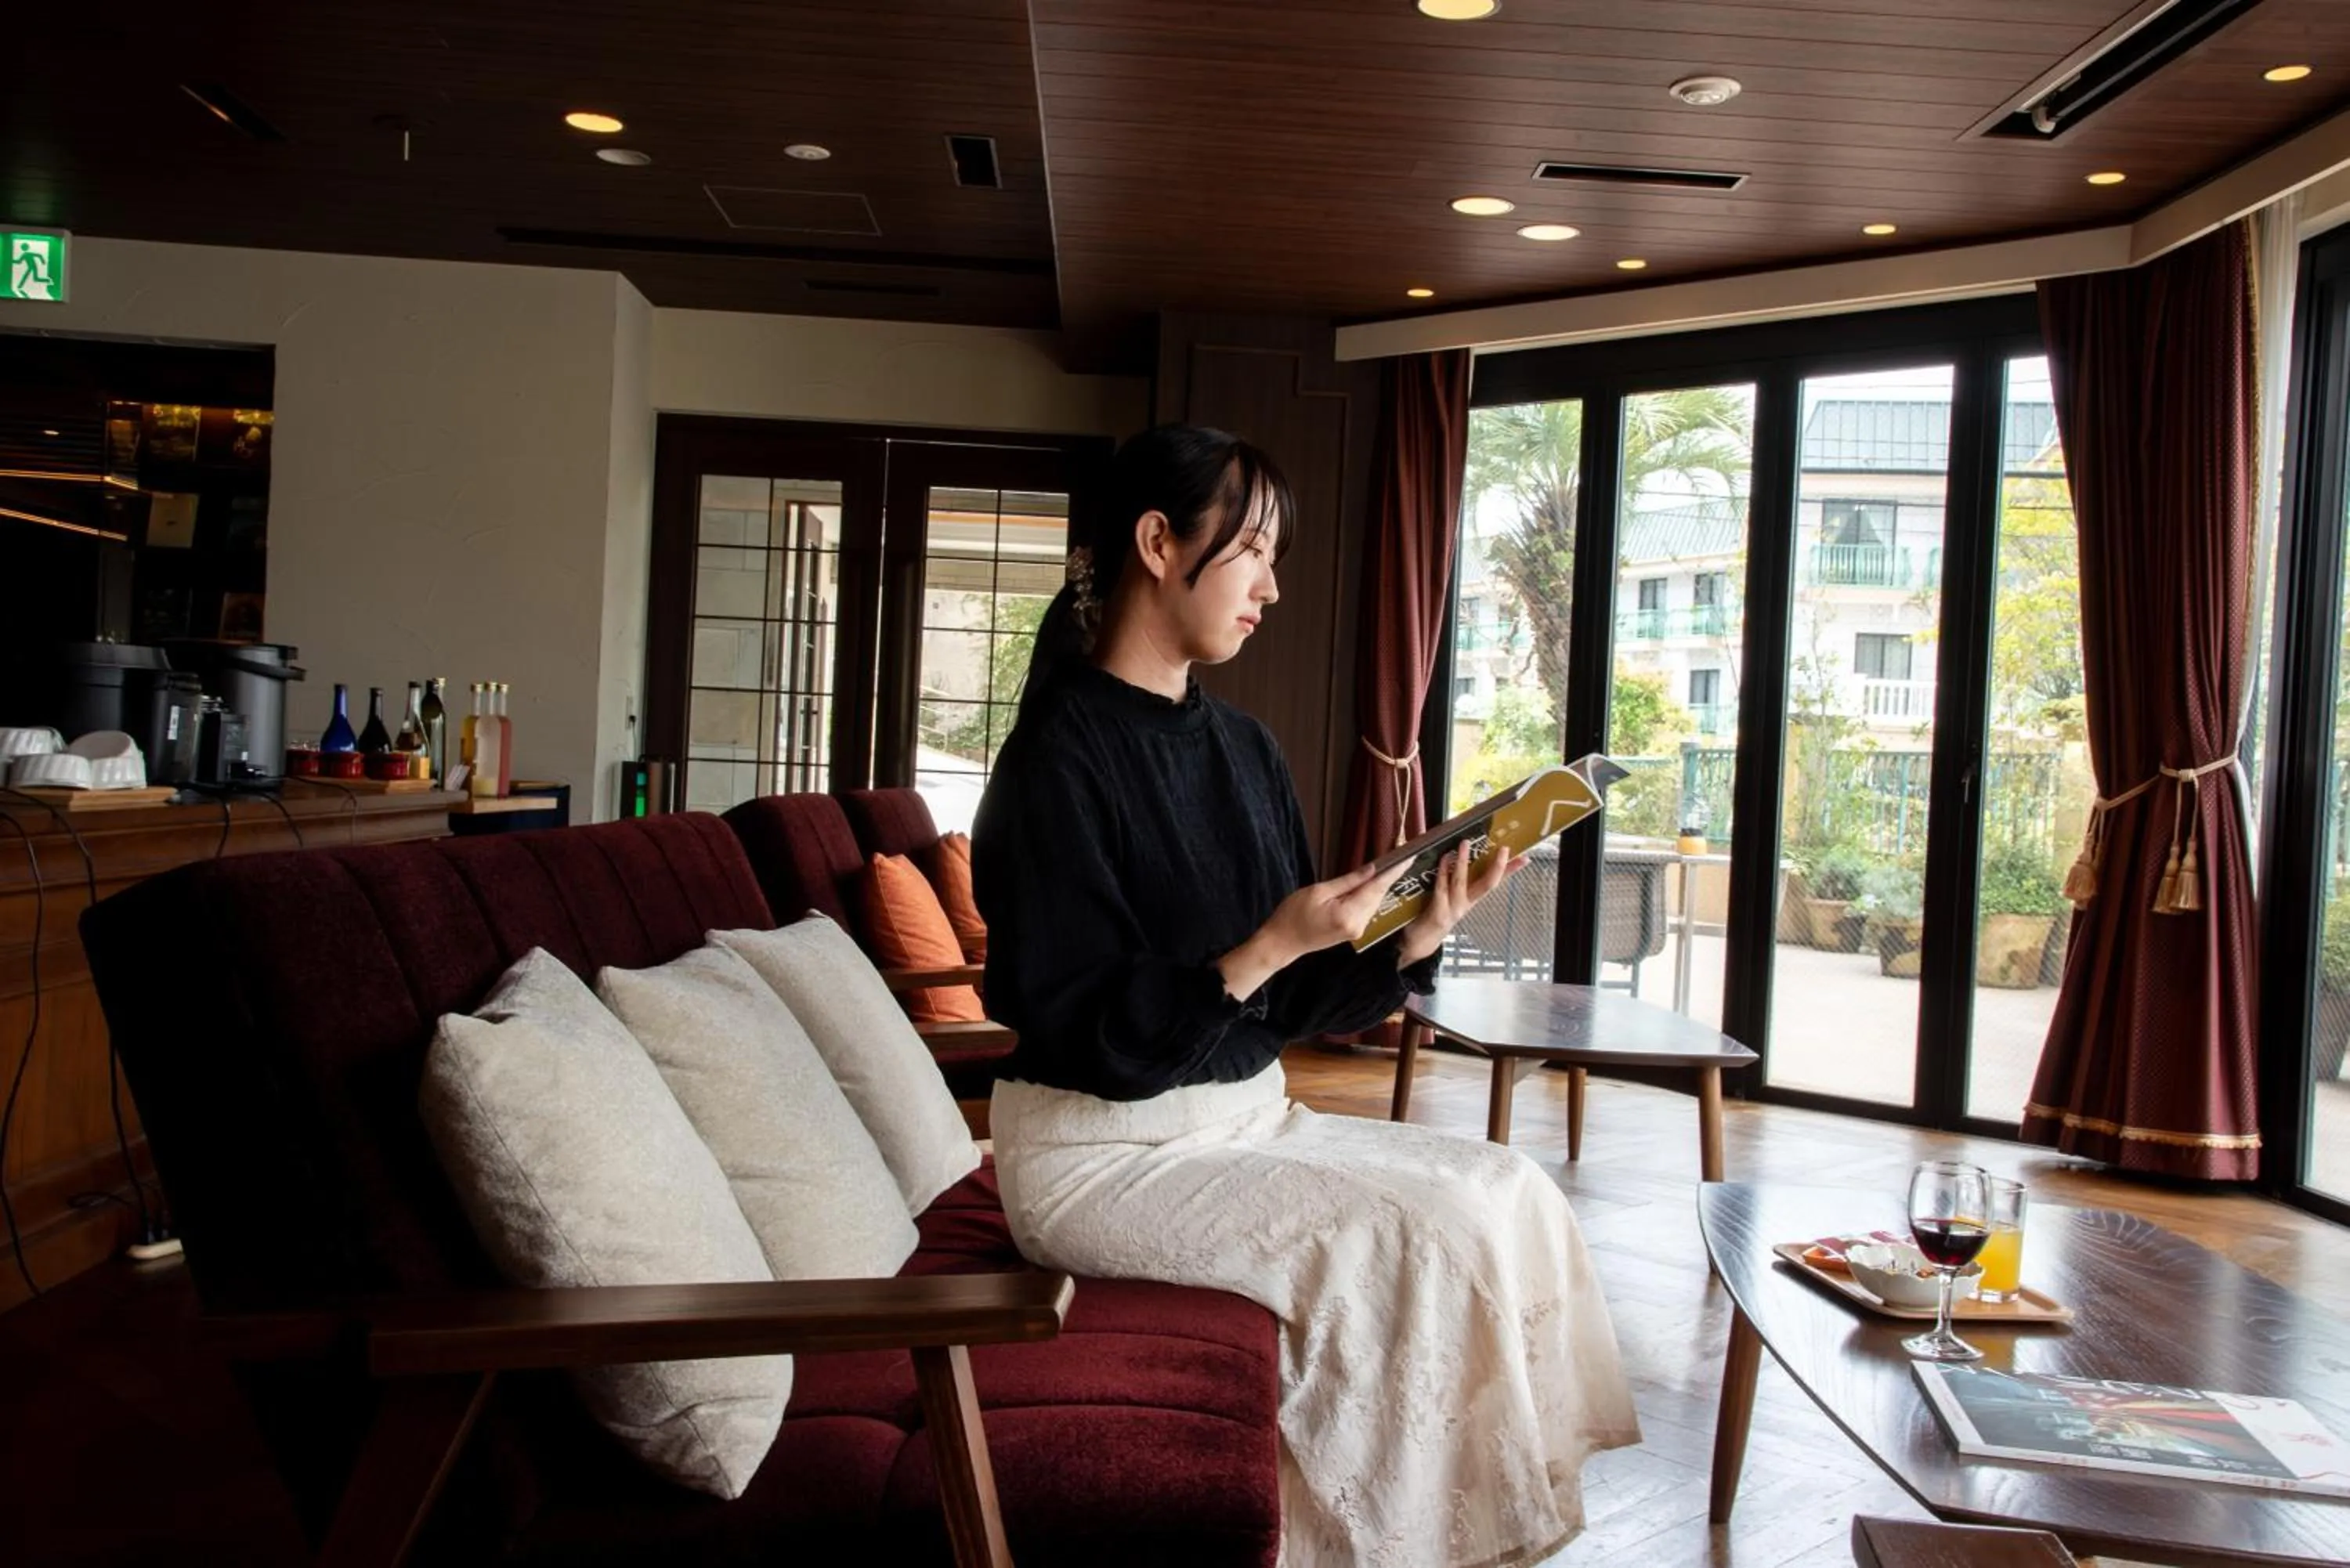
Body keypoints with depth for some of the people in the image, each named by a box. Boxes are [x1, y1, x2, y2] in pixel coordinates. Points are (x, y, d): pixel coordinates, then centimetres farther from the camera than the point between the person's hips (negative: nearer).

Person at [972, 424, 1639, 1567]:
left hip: (1249, 1119, 8)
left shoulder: (1245, 748, 8)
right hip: (1105, 1152, -8)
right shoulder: (1061, 753, -16)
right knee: (1413, 1238, -20)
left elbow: (1299, 1004, 6)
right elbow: (1087, 1037, -19)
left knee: (1508, 1193, -4)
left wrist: (1418, 936, -10)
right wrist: (1267, 947, -28)